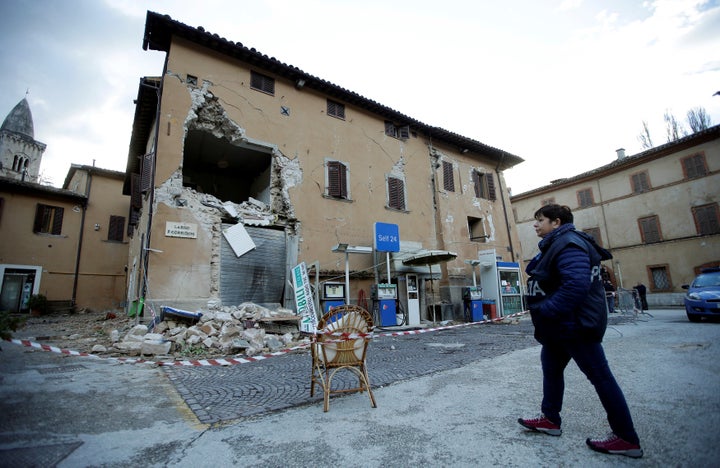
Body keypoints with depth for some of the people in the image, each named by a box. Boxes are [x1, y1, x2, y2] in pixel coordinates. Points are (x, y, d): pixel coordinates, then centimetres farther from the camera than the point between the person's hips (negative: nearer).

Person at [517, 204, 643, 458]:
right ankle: (550, 418, 31)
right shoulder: (555, 244, 12)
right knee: (551, 367, 17)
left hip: (576, 324, -11)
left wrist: (545, 312, -26)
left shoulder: (568, 244, -20)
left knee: (599, 376, 2)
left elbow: (576, 285, -32)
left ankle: (626, 438, 17)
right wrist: (544, 313, 13)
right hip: (561, 326, 11)